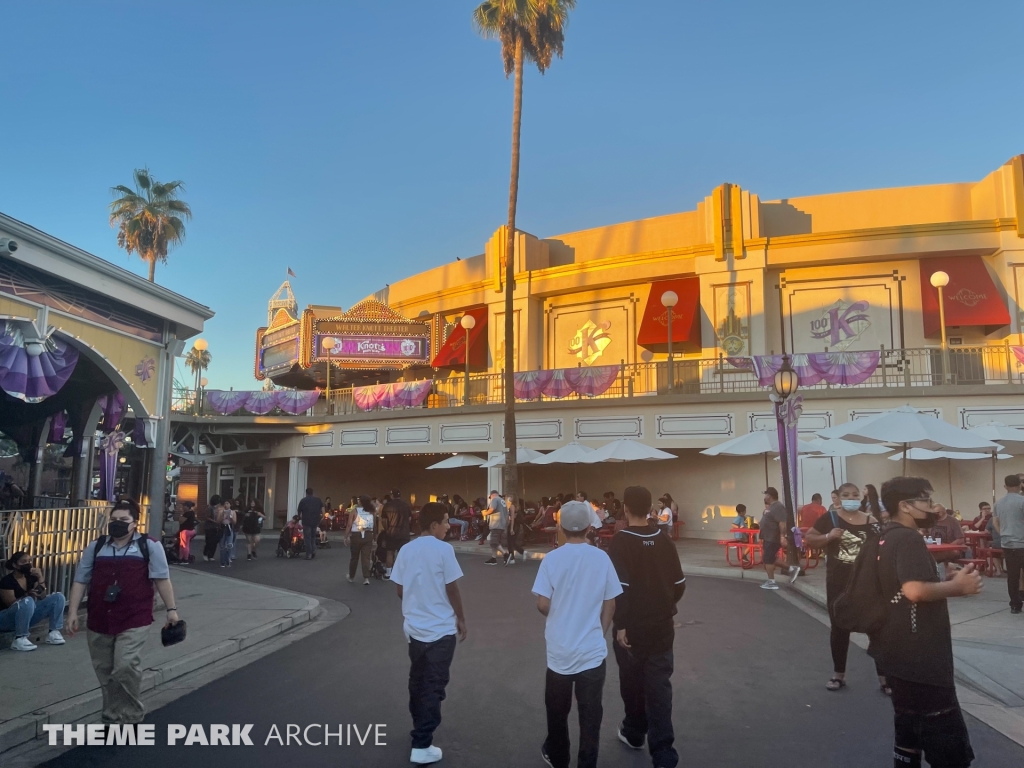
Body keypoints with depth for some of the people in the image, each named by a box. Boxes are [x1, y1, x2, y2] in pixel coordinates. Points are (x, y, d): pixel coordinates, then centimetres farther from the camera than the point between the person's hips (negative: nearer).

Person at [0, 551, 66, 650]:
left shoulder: (31, 577, 4)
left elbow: (42, 597, -1)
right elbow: (11, 604, -20)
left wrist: (40, 578, -12)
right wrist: (28, 595, -37)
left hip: (27, 617, 7)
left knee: (58, 597, -7)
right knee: (28, 601, -39)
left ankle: (53, 633, -10)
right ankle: (19, 640, -30)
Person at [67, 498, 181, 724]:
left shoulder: (149, 546, 0)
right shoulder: (96, 547, 9)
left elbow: (162, 579, -1)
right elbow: (80, 581, 10)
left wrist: (171, 609, -4)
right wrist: (73, 612, 3)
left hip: (134, 621, -4)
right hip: (99, 621, 4)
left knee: (125, 668, -16)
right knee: (105, 673, 12)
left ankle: (131, 716, 4)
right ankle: (113, 718, 28)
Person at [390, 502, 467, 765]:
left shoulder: (406, 550, 1)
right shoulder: (443, 549, -15)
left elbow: (400, 591, 6)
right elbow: (452, 589, -13)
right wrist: (461, 618, 1)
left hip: (414, 627, 6)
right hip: (441, 629, -6)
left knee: (417, 682, 20)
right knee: (433, 687, 2)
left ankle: (420, 730, 35)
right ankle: (422, 746, 3)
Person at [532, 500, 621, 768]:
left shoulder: (552, 558, -11)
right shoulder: (601, 558, -7)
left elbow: (542, 604, -10)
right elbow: (610, 604, -1)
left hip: (560, 649, 0)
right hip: (593, 649, 0)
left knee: (557, 710, 19)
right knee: (590, 713, 11)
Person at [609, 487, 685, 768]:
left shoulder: (621, 541, -15)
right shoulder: (664, 540, -1)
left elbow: (621, 587, -19)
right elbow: (679, 583, 5)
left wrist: (619, 625, -12)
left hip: (632, 627, -3)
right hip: (662, 626, 3)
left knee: (633, 683, 16)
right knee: (659, 686, 5)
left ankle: (634, 733, 34)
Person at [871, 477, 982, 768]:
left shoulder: (886, 537, 12)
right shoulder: (908, 538, -18)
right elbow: (915, 590, -30)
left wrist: (948, 582, 14)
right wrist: (957, 586, -14)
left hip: (901, 651, 10)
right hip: (918, 656, -10)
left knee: (910, 732, 18)